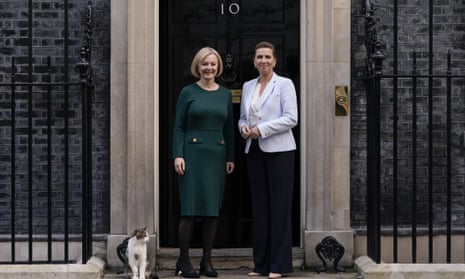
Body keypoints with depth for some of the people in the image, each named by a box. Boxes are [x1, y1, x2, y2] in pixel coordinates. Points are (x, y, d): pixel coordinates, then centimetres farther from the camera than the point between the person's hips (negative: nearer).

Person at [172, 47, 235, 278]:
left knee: (213, 208, 5)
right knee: (190, 208, -4)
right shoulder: (188, 92, 1)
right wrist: (178, 155, -11)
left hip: (217, 154, 4)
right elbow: (179, 126, -1)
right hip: (192, 152, -4)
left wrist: (230, 157, 9)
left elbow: (229, 128, 14)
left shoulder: (225, 94, 11)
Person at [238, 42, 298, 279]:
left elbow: (291, 118, -10)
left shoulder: (284, 84, -1)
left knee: (279, 206, -4)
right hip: (254, 151, 5)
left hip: (278, 150, -5)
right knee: (259, 206, 6)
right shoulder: (248, 86, 15)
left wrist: (262, 129, -16)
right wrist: (243, 127, -2)